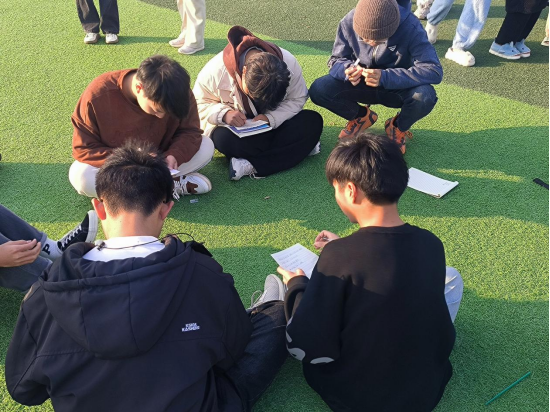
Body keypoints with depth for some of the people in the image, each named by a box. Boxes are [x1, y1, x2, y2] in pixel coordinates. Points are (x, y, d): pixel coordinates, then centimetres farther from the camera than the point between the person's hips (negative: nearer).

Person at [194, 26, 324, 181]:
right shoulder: (217, 69, -24)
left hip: (273, 125, 2)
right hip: (236, 128, -2)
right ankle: (298, 149, -22)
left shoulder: (289, 63, -21)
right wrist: (224, 114, -33)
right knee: (224, 138, -37)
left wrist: (270, 118, -28)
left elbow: (297, 99, -11)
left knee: (314, 121, -24)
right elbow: (199, 102, -13)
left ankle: (252, 167, -32)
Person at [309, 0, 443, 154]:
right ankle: (362, 116, 9)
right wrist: (347, 69, -35)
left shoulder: (410, 27, -27)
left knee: (426, 96, -35)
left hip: (397, 88, -2)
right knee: (318, 90, -22)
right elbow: (336, 60, -9)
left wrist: (385, 77, -44)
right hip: (362, 85, 2)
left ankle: (399, 127, 2)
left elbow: (434, 70, -32)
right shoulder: (349, 22, -20)